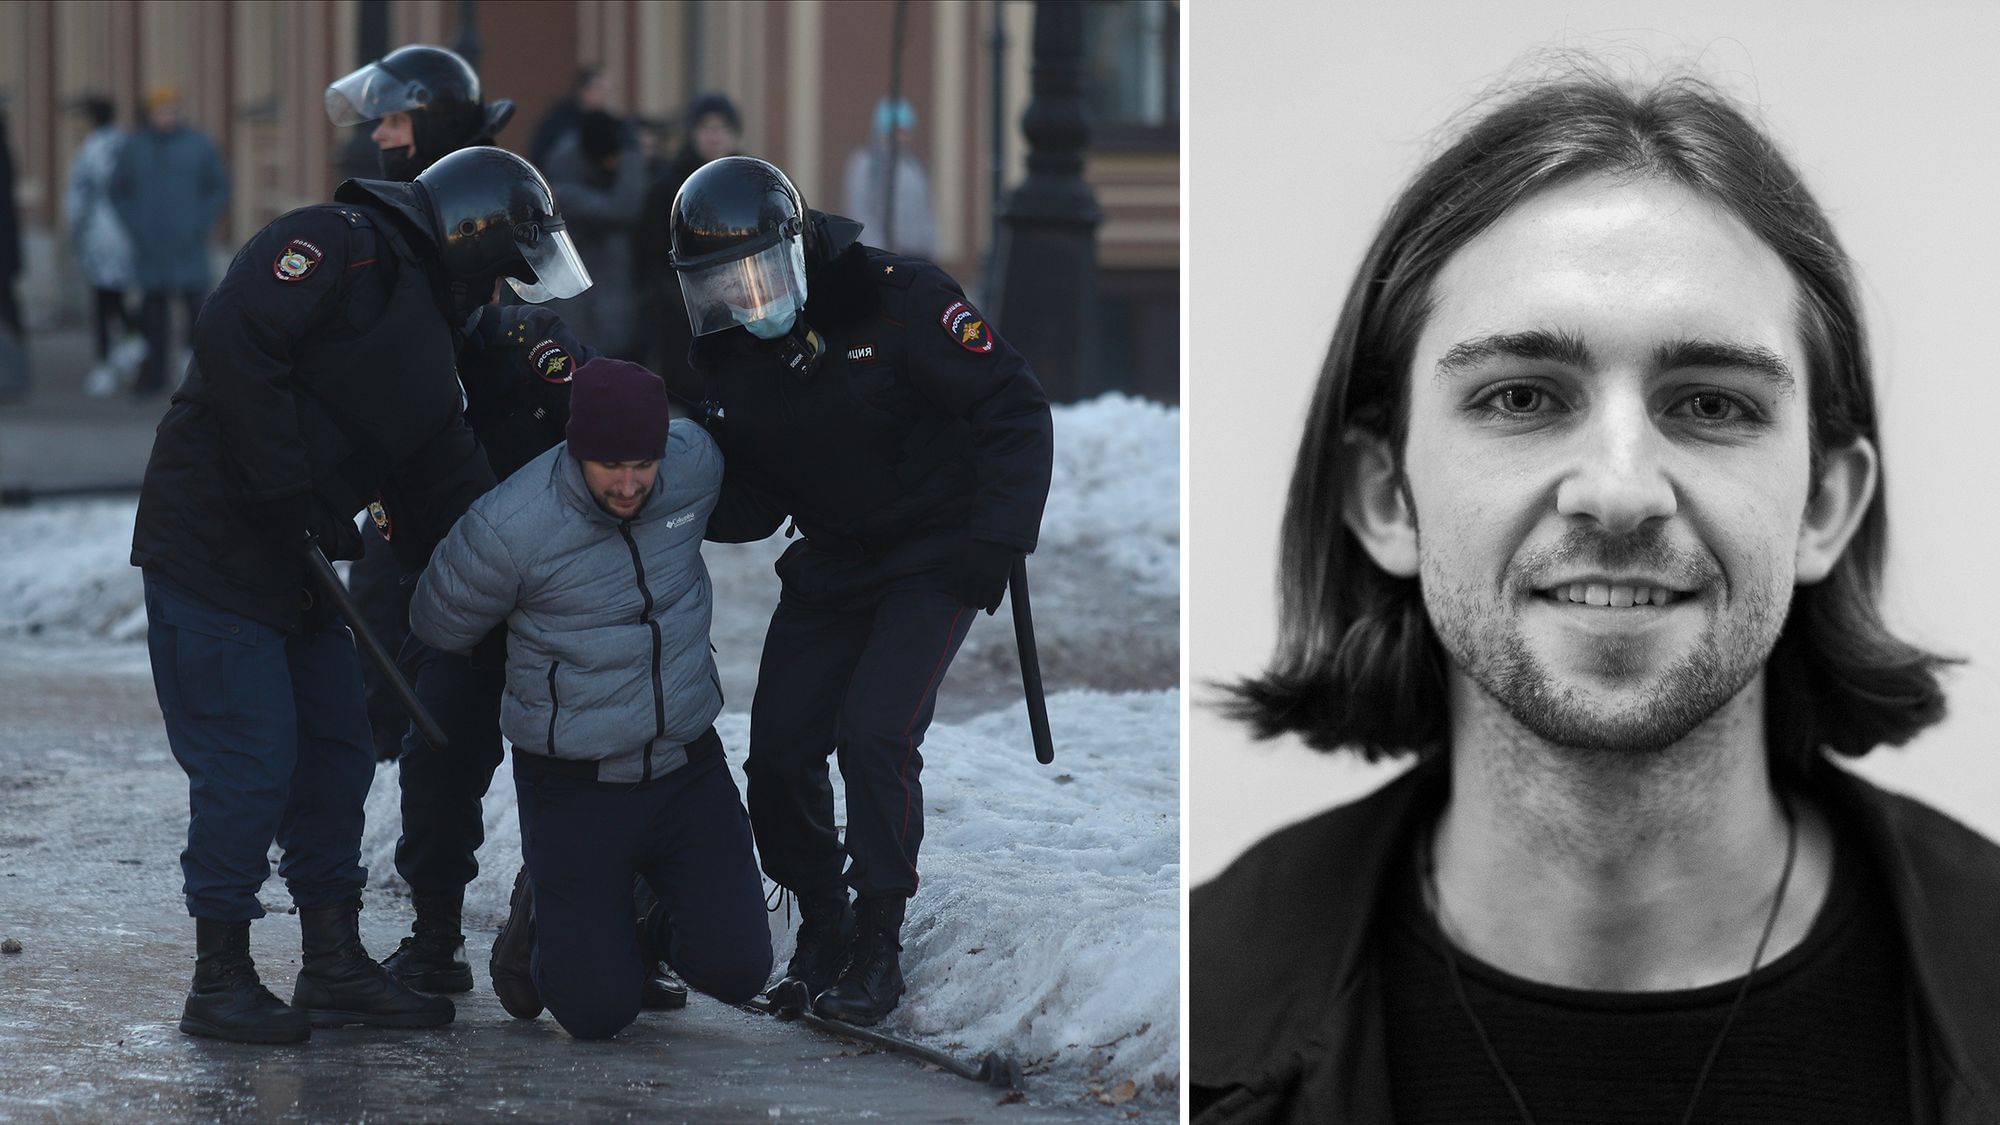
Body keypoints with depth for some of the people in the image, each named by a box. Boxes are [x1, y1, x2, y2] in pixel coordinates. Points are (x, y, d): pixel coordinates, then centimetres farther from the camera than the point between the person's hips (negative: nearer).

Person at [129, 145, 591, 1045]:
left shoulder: (426, 342, 17)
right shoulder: (339, 247, -11)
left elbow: (449, 498, 18)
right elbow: (232, 339, -25)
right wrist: (289, 494, -23)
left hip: (295, 565, 10)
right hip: (211, 549, -10)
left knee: (337, 756, 11)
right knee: (248, 766, -7)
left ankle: (334, 967, 20)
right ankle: (220, 981, 3)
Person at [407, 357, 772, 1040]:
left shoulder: (697, 465, -10)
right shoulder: (508, 526, -23)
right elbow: (437, 629, -4)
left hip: (688, 764, 4)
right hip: (574, 786, -4)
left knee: (737, 970, -5)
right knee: (596, 1010, -7)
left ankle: (657, 930, 29)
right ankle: (541, 919, 25)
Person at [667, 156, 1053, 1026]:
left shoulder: (896, 302, -21)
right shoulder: (724, 361, -4)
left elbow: (1015, 409, -16)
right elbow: (750, 507, 0)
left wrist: (997, 540, -22)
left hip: (936, 555, -6)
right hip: (831, 563, 6)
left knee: (875, 733, -20)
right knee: (779, 747, -3)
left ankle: (878, 944, -6)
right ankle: (820, 924, 19)